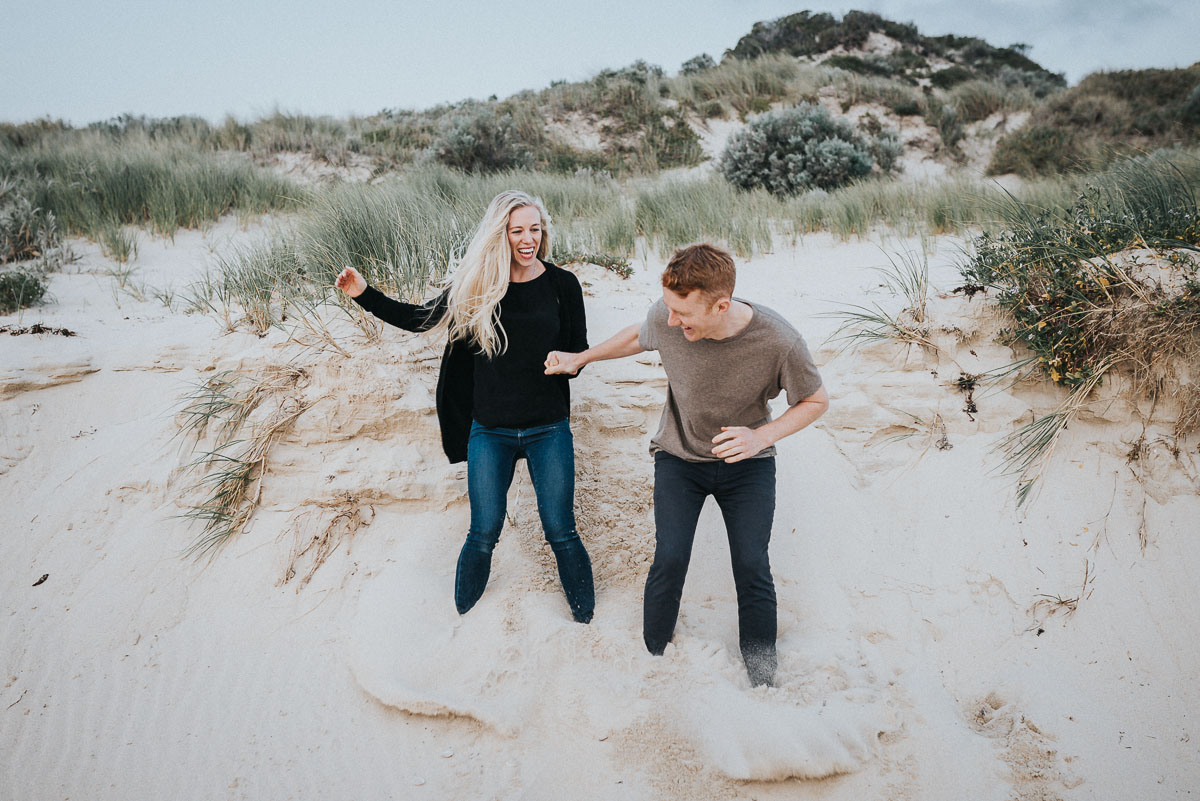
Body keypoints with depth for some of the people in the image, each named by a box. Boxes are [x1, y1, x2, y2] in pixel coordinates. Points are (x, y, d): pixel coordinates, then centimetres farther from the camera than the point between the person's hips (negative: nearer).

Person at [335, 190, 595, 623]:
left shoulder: (562, 284, -5)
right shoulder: (476, 284, -4)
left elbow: (580, 350, 4)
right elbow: (422, 318, 7)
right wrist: (365, 295, -1)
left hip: (548, 431, 0)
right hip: (489, 431, 1)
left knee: (561, 533, 7)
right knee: (483, 534, 10)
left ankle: (584, 616, 31)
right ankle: (462, 617, 35)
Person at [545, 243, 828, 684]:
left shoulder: (779, 342, -28)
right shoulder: (666, 318, -22)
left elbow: (816, 400, -9)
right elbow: (637, 336, 4)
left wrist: (763, 436, -24)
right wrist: (580, 358, 11)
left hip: (746, 462, -1)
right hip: (679, 456, 1)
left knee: (752, 568, -2)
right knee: (669, 560, -9)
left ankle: (763, 684, 18)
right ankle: (651, 662, 14)